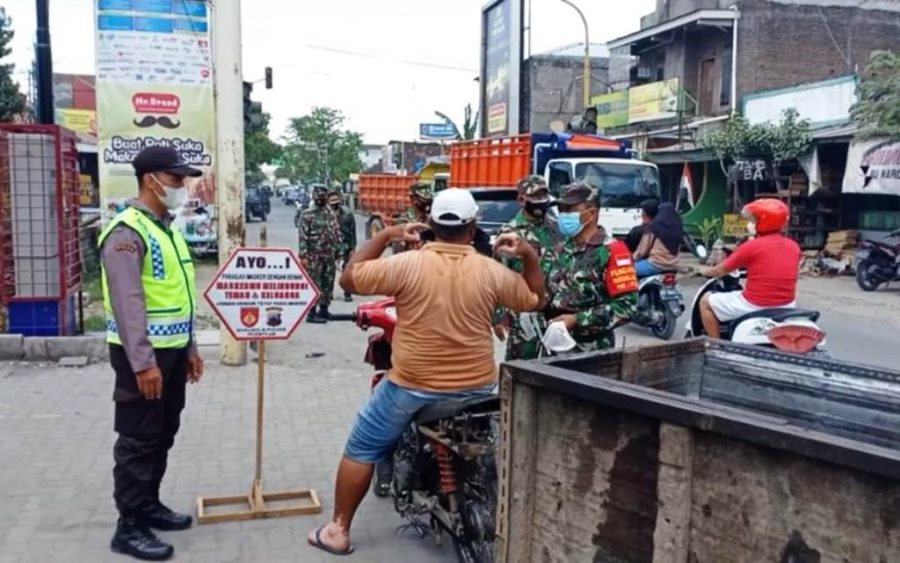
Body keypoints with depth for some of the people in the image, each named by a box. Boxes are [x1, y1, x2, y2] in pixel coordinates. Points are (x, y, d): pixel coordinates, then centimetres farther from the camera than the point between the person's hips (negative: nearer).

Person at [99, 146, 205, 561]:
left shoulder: (168, 228, 14)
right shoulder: (127, 232, -15)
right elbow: (128, 303, -22)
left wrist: (189, 347, 18)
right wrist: (143, 362, -25)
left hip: (172, 350, 9)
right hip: (143, 354, -9)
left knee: (163, 436, 17)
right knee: (138, 440, -1)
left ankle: (149, 505, 31)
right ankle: (129, 527, 9)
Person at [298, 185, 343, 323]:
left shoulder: (331, 214, 12)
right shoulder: (307, 215, -6)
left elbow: (337, 234, 16)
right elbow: (303, 236, -11)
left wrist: (338, 252, 12)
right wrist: (303, 256, -16)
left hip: (330, 256, 6)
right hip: (314, 257, -6)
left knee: (328, 284, 11)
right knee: (314, 285, -5)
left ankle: (324, 310, 22)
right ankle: (312, 313, 0)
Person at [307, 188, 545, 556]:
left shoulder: (407, 264, -15)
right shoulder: (491, 272, -8)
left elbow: (349, 278, -5)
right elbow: (535, 300, 5)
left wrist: (384, 236, 1)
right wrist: (530, 255, 8)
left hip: (412, 387, -2)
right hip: (476, 388, 3)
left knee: (361, 450, 15)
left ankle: (338, 531, 20)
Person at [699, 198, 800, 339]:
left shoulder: (752, 246, -12)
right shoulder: (793, 247, 4)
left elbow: (721, 270, -2)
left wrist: (705, 271, 20)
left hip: (755, 306, -6)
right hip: (786, 306, 6)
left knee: (706, 301, 12)